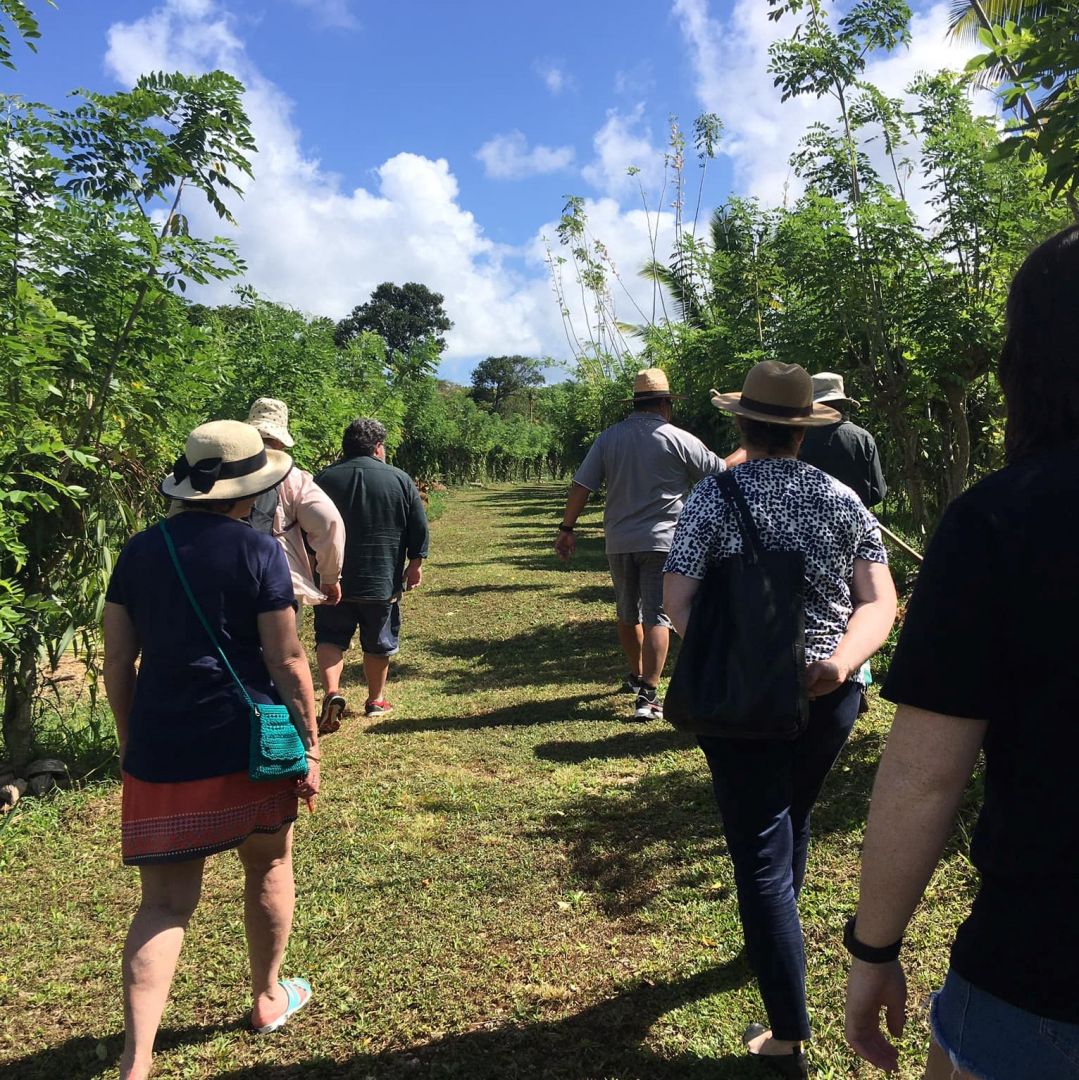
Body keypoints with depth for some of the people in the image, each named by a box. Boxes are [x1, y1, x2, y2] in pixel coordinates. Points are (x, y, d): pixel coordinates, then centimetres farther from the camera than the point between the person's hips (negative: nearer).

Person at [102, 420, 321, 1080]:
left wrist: (133, 744, 18)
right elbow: (287, 662, -11)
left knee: (165, 903, 9)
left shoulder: (140, 551, 4)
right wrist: (311, 748, -1)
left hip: (161, 751, 3)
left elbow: (118, 665, 7)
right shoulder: (258, 552, -10)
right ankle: (269, 998, 39)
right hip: (248, 743, -3)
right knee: (268, 866, 20)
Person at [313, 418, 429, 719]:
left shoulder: (323, 479, 0)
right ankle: (376, 700, 27)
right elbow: (419, 529, -2)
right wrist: (415, 563, 10)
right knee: (378, 644, 14)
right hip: (383, 582, 0)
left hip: (333, 581, 0)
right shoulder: (400, 480, -3)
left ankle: (332, 692, -9)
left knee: (330, 638, 10)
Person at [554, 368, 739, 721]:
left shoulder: (609, 438, 4)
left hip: (619, 542, 4)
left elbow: (581, 486, 0)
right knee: (657, 616, -3)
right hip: (661, 541, -4)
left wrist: (567, 528, 6)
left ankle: (636, 676, 38)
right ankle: (648, 695, -11)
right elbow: (721, 472, 5)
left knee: (628, 614, 19)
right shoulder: (679, 440, -5)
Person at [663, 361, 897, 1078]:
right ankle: (776, 944, 53)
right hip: (829, 695, 5)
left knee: (760, 853, 5)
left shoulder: (714, 497, -9)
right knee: (794, 821, 27)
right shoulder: (843, 500, 1)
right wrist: (840, 662, -18)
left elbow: (677, 602, -15)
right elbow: (880, 602, -6)